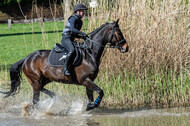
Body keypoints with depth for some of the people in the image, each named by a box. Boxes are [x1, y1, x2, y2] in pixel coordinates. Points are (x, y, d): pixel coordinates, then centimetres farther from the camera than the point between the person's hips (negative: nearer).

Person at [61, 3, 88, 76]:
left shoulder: (80, 21, 20)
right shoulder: (73, 18, -7)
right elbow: (72, 28, -24)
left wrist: (82, 37, 6)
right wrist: (83, 33, -29)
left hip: (71, 40, 10)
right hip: (66, 38, -10)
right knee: (72, 50, -35)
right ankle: (65, 68, -34)